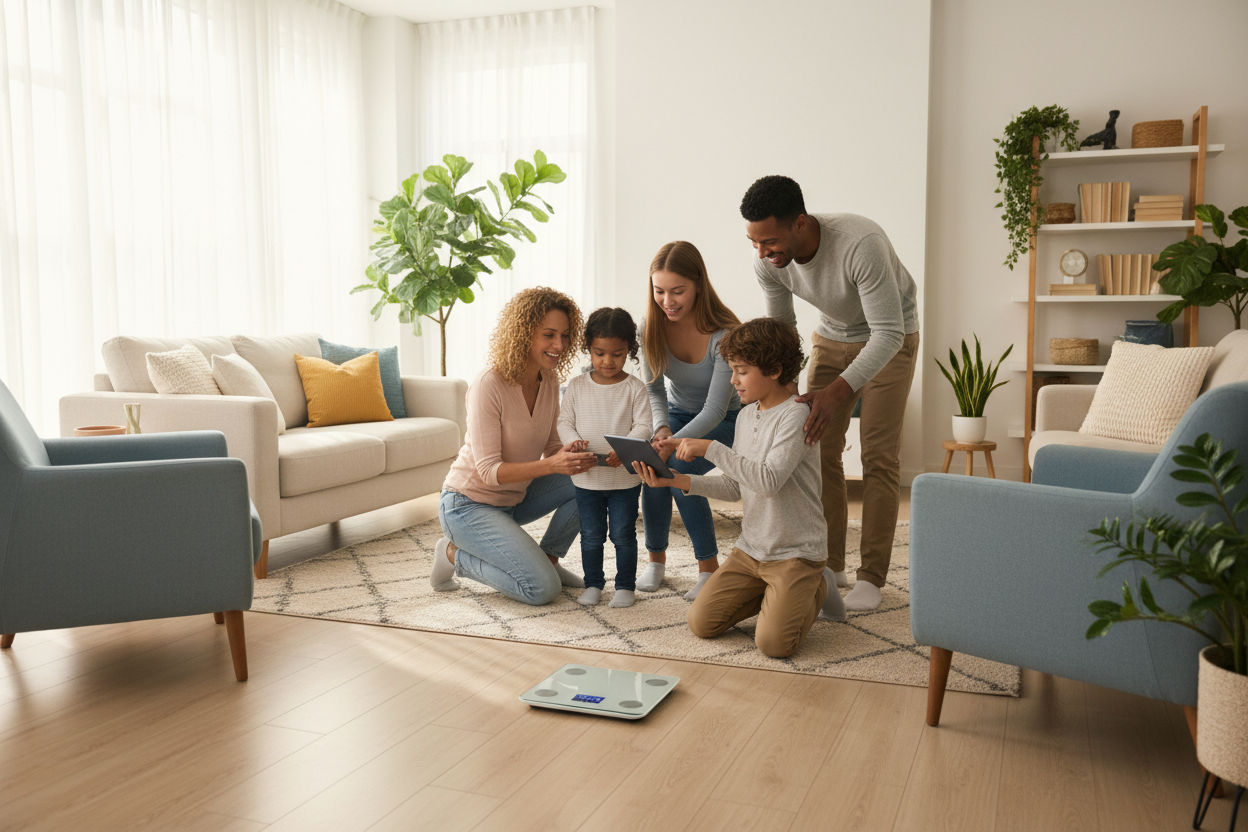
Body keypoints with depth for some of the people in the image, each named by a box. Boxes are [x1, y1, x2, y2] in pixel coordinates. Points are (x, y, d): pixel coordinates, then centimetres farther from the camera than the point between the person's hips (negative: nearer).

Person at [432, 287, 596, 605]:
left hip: (513, 498, 8)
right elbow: (489, 470, -27)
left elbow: (550, 448, 3)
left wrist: (572, 457, -21)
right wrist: (550, 465, -40)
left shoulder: (549, 380, -2)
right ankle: (456, 555, 1)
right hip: (470, 504, -7)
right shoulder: (489, 385, -24)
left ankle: (547, 557, 9)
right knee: (543, 588, -19)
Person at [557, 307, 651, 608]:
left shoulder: (634, 388, -6)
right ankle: (592, 584, 25)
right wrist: (572, 440, -18)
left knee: (623, 534, 7)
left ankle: (625, 585, 20)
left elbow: (643, 426, -10)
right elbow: (564, 421, 4)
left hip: (625, 478, -2)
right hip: (586, 477, 2)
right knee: (591, 535, 12)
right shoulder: (577, 386, 1)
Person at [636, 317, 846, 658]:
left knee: (773, 642, -19)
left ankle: (817, 589, 10)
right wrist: (677, 480, -3)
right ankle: (771, 596, 19)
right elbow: (735, 486, 9)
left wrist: (710, 448, -27)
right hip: (750, 549, 7)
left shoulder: (796, 416, -17)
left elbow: (767, 480, -30)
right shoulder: (746, 416, 8)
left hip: (797, 552, -7)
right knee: (701, 623, -2)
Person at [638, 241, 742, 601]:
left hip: (723, 421, -3)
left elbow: (715, 409, -30)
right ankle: (656, 559, -2)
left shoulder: (724, 335, -31)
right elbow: (653, 388, -9)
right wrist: (661, 429, -30)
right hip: (677, 411, 4)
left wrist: (674, 443, -45)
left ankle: (709, 567, -10)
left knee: (678, 471, -28)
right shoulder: (654, 324, -18)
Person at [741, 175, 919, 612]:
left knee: (878, 456, -8)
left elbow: (888, 333, -38)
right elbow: (781, 328, -4)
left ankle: (872, 576, 0)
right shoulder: (768, 262, -21)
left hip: (890, 340, -5)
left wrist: (838, 391, -50)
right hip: (831, 337, 5)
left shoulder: (861, 244, -39)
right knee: (820, 449, 0)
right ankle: (830, 564, 12)